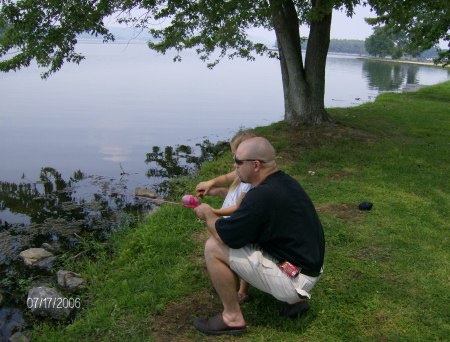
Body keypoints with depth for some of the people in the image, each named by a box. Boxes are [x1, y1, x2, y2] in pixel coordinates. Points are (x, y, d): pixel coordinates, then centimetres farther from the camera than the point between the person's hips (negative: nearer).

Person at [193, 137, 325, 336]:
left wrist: (208, 214, 2)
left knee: (214, 247, -11)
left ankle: (232, 318, 7)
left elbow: (224, 235, -18)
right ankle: (294, 298, 21)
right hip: (309, 266, 9)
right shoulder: (283, 181, 3)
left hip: (295, 279, -9)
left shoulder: (264, 195, -25)